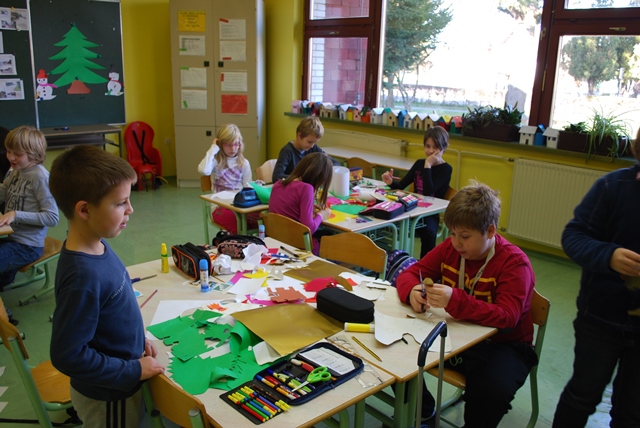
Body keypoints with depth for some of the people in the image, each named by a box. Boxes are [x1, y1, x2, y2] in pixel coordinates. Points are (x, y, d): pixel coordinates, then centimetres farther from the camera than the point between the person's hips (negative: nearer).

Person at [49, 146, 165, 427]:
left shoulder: (97, 245, -8)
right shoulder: (83, 276, -33)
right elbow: (68, 355, -28)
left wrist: (138, 339, 4)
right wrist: (134, 370, -20)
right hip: (108, 396, -7)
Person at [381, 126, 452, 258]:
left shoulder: (446, 169, -4)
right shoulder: (419, 163, 13)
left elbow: (428, 192, -19)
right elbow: (402, 185, 9)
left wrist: (428, 165, -16)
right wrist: (391, 182, -14)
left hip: (430, 214, -5)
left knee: (428, 232, -38)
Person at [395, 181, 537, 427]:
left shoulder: (515, 263, -19)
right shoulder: (450, 248, -3)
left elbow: (507, 318, -29)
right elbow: (410, 273, 1)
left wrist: (455, 301, -45)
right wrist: (412, 291, -26)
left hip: (501, 344, -5)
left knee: (493, 388, -36)